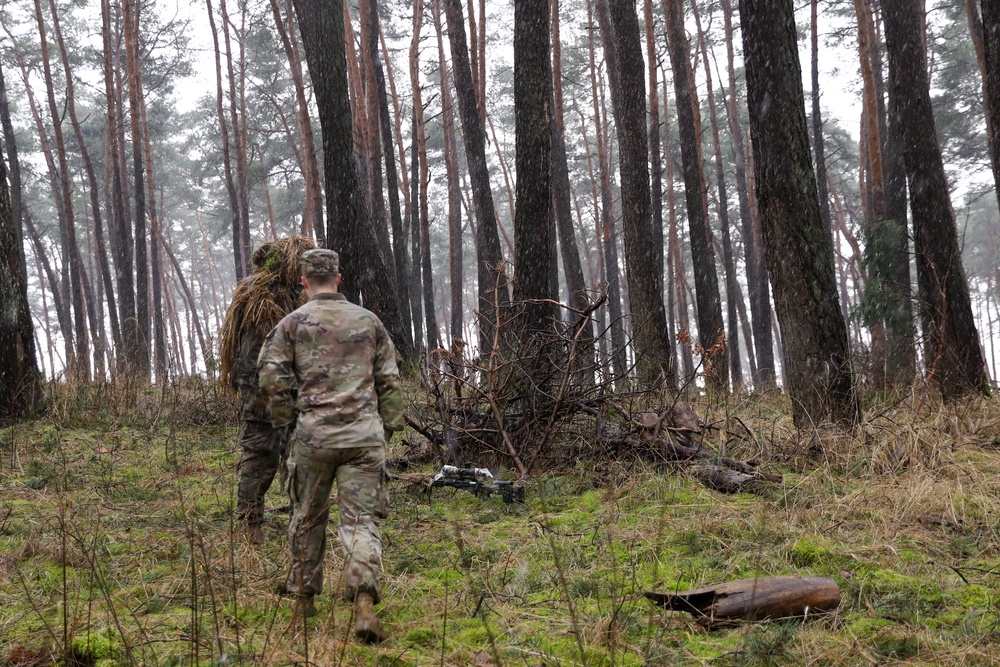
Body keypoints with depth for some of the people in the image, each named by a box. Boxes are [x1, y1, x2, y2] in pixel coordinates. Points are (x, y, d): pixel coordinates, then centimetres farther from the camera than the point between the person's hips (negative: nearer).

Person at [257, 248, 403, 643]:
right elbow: (389, 381, 11)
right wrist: (389, 426, 16)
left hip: (313, 434, -1)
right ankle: (364, 604, -19)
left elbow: (271, 377, -3)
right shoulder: (369, 321, 10)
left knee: (307, 518, 17)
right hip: (364, 434, 1)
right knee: (362, 520, -2)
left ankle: (304, 597, 29)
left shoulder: (292, 323, 3)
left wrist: (285, 419, 11)